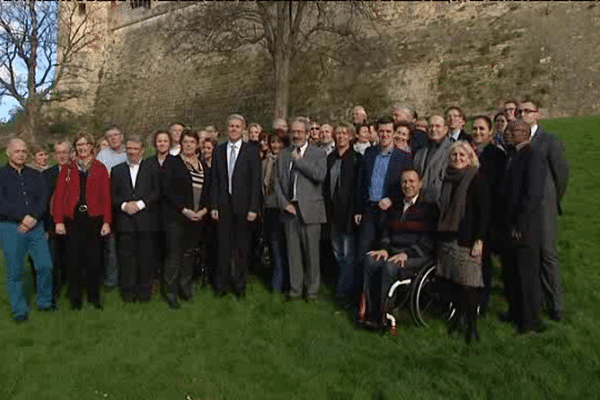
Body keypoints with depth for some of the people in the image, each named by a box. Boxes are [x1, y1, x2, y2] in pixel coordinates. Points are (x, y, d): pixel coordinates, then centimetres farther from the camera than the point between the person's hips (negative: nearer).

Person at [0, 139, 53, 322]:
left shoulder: (35, 175, 10)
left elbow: (43, 198, 1)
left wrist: (33, 217, -15)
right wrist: (23, 217, -17)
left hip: (35, 226, 3)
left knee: (45, 266, 0)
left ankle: (45, 302, 20)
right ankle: (19, 310, 18)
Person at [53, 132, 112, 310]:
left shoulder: (100, 169, 5)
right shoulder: (67, 169, 7)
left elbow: (106, 197, 2)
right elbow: (59, 195, 3)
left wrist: (106, 221, -4)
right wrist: (58, 221, -5)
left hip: (94, 219, 0)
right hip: (73, 219, 1)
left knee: (94, 260, 4)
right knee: (74, 260, 4)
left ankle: (94, 296, 19)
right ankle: (75, 298, 18)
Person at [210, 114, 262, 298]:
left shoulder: (252, 151, -1)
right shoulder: (219, 150, 8)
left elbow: (256, 181, -4)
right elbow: (215, 180, 7)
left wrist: (253, 208, -10)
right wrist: (214, 206, 1)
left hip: (243, 205, -2)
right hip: (224, 205, 2)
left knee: (242, 247, 7)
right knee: (223, 245, 6)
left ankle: (240, 285, 21)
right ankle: (220, 284, 20)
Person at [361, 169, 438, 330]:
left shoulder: (429, 207, 0)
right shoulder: (397, 207, 22)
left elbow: (429, 240, -10)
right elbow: (387, 232, 20)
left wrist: (407, 253, -20)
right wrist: (384, 248, -2)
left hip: (419, 255, -6)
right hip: (395, 252, 6)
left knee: (389, 266, -33)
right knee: (370, 261, -23)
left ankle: (380, 317, -22)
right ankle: (371, 313, -22)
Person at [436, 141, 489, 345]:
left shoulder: (477, 179, -6)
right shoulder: (448, 178, 11)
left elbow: (484, 211, -10)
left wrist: (479, 240, -15)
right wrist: (440, 233, 14)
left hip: (467, 239, -5)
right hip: (447, 237, 5)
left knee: (468, 283, -6)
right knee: (453, 279, 7)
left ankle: (472, 324, 6)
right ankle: (459, 314, 24)